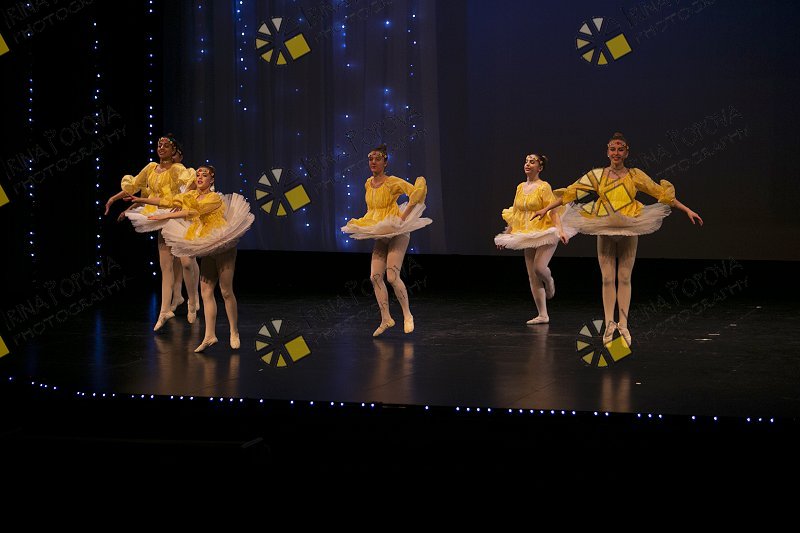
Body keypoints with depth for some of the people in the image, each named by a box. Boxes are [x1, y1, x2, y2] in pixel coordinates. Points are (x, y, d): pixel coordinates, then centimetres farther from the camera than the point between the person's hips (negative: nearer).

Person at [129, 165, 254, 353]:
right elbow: (167, 201, 13)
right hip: (207, 250, 7)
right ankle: (209, 335, -2)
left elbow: (193, 212, -23)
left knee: (226, 291, -5)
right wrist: (141, 200, 8)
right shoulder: (190, 196, 10)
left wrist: (165, 217, -25)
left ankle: (234, 333, 6)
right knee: (206, 292, -1)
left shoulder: (215, 198, -11)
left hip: (223, 247, -7)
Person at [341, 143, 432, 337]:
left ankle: (407, 315, 2)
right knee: (375, 277, -2)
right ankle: (386, 319, 7)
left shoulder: (393, 183, -13)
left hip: (397, 233, -7)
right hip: (380, 235, 7)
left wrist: (404, 216, -23)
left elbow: (417, 192, -23)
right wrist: (357, 223, 11)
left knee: (392, 277, -16)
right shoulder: (368, 184, 9)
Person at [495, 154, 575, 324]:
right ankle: (542, 315, 8)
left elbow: (553, 211, -14)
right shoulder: (520, 187, 10)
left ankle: (549, 282, 14)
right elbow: (514, 214, 17)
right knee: (532, 277, 2)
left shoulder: (544, 187, -8)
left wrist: (560, 230, -27)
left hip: (545, 233, -6)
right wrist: (506, 235, 18)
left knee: (539, 267, -24)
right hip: (528, 236, 6)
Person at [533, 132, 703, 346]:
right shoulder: (597, 175, 4)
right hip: (605, 232, 0)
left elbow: (661, 192, 6)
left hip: (629, 231, 0)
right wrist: (546, 208, 3)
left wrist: (687, 210, 6)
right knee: (607, 278, -2)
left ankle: (623, 324, 3)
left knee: (624, 278, 1)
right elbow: (571, 192, 4)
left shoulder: (635, 175, 4)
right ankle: (609, 323, -1)